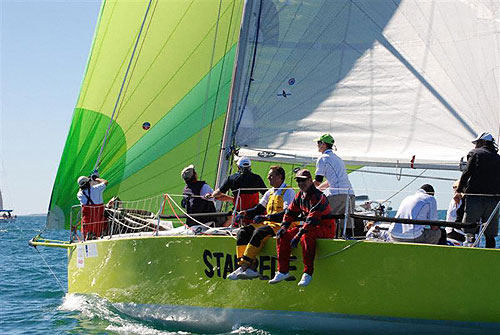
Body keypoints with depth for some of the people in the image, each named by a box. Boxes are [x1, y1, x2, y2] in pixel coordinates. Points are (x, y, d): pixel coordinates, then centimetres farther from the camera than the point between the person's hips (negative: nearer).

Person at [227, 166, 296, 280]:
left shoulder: (289, 192, -4)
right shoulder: (270, 192, 22)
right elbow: (259, 208, 23)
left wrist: (266, 217, -24)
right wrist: (246, 213, 2)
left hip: (282, 225, -8)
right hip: (268, 223, 8)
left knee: (259, 232, -33)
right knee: (243, 231, -13)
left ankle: (245, 265, -35)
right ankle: (245, 267, -26)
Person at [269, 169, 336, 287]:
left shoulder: (318, 196, -20)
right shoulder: (300, 196, 8)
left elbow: (312, 219, -29)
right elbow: (291, 211, 16)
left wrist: (299, 235, -33)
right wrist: (284, 226, -1)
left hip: (325, 228, -9)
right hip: (308, 227, 9)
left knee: (306, 237, -39)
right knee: (283, 236, -5)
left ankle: (307, 273, -34)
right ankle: (283, 271, -1)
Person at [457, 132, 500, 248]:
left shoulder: (475, 153, 6)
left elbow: (467, 172, -1)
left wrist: (459, 191, 5)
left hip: (475, 196, -4)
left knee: (469, 231, -3)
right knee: (490, 235, 6)